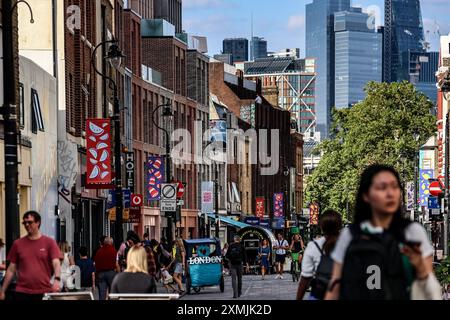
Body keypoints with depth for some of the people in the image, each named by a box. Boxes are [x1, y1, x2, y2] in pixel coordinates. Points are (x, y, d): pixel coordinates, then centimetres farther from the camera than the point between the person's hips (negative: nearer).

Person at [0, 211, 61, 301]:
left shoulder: (49, 242, 2)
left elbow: (56, 263, -9)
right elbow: (11, 269, 12)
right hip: (22, 293, 1)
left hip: (44, 293, -1)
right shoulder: (18, 244, 8)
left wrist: (57, 279, -28)